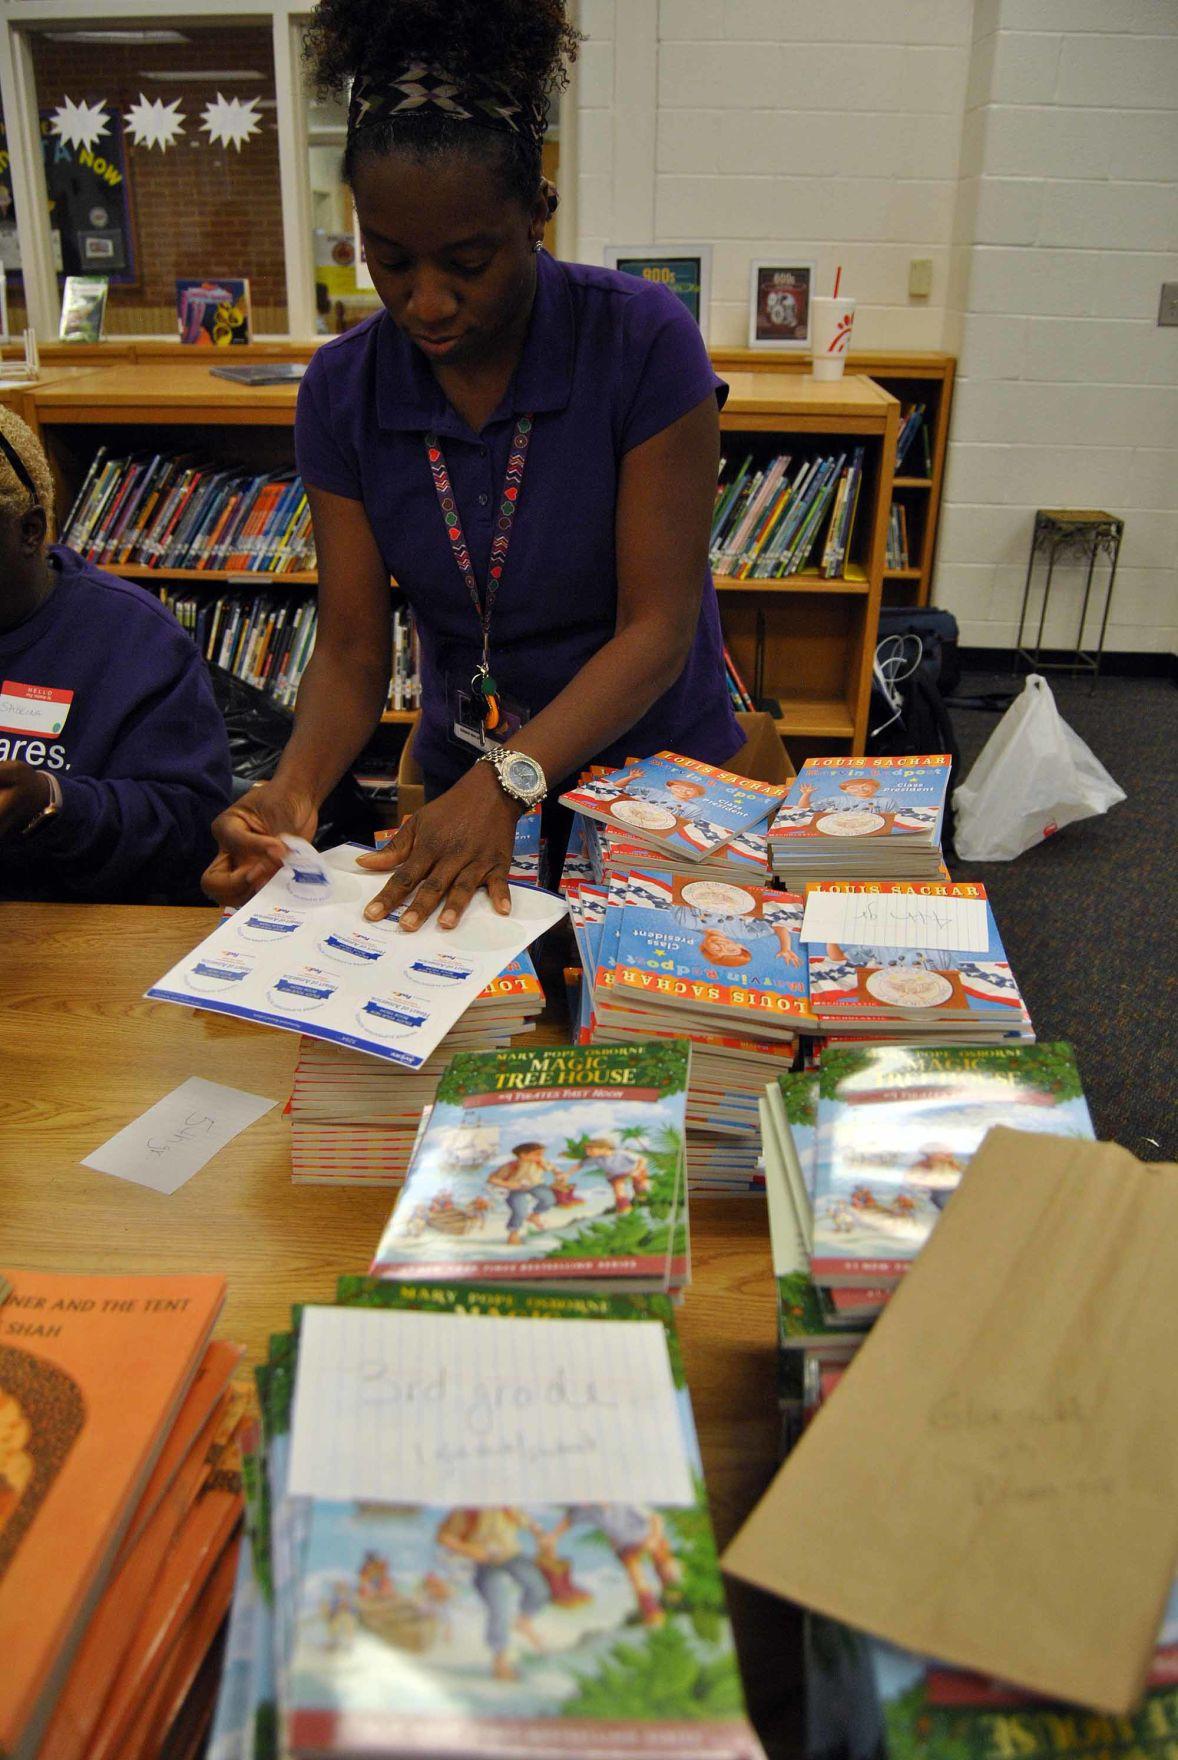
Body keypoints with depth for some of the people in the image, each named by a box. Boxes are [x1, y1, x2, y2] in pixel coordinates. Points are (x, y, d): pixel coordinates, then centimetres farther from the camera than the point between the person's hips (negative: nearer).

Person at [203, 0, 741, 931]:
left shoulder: (644, 341, -18)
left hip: (662, 768, -2)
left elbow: (658, 626, -21)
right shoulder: (342, 390, -7)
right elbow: (352, 646, -6)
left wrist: (508, 781, -34)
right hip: (466, 787, 3)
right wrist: (295, 788, -26)